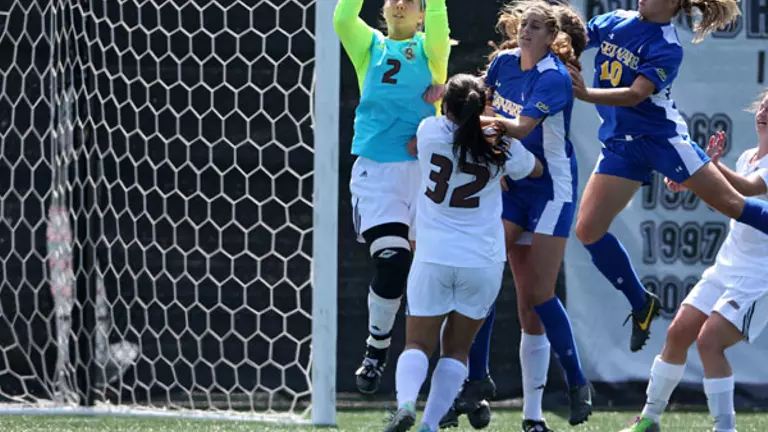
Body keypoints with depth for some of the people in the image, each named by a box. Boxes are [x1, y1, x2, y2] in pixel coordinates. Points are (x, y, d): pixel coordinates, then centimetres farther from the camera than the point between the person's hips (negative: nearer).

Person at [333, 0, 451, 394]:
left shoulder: (431, 49, 10)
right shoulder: (370, 47, 13)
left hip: (424, 166, 1)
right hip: (376, 169, -1)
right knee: (392, 262, -15)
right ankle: (376, 349, 3)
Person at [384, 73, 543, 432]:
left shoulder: (430, 131, -5)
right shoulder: (502, 147, -2)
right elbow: (536, 170, 20)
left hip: (433, 258, -1)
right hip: (483, 261, 1)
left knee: (418, 344, 5)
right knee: (456, 349, 12)